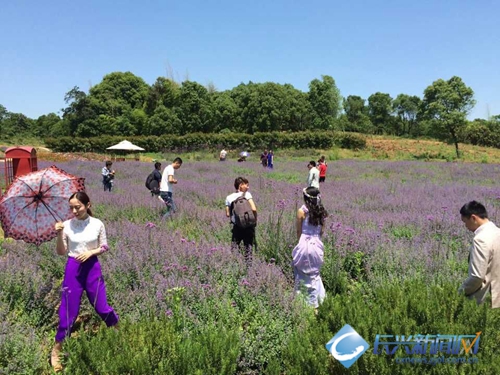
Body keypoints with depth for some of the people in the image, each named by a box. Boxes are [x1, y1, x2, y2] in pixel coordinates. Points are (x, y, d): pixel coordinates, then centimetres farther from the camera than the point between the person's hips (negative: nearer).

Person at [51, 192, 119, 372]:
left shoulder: (97, 224, -6)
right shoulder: (66, 225, -6)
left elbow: (104, 247, 3)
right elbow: (61, 252, -2)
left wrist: (90, 252, -15)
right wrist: (59, 235, -17)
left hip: (92, 267, 0)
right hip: (73, 268, 0)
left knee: (101, 307, 7)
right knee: (68, 310, 3)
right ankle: (56, 350, 21)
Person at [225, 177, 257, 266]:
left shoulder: (229, 197, 2)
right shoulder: (247, 194, -8)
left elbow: (227, 214, 1)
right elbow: (254, 209, -18)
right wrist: (255, 220, -4)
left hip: (236, 227, 2)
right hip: (248, 226, -2)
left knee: (234, 248, 13)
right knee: (248, 248, 8)